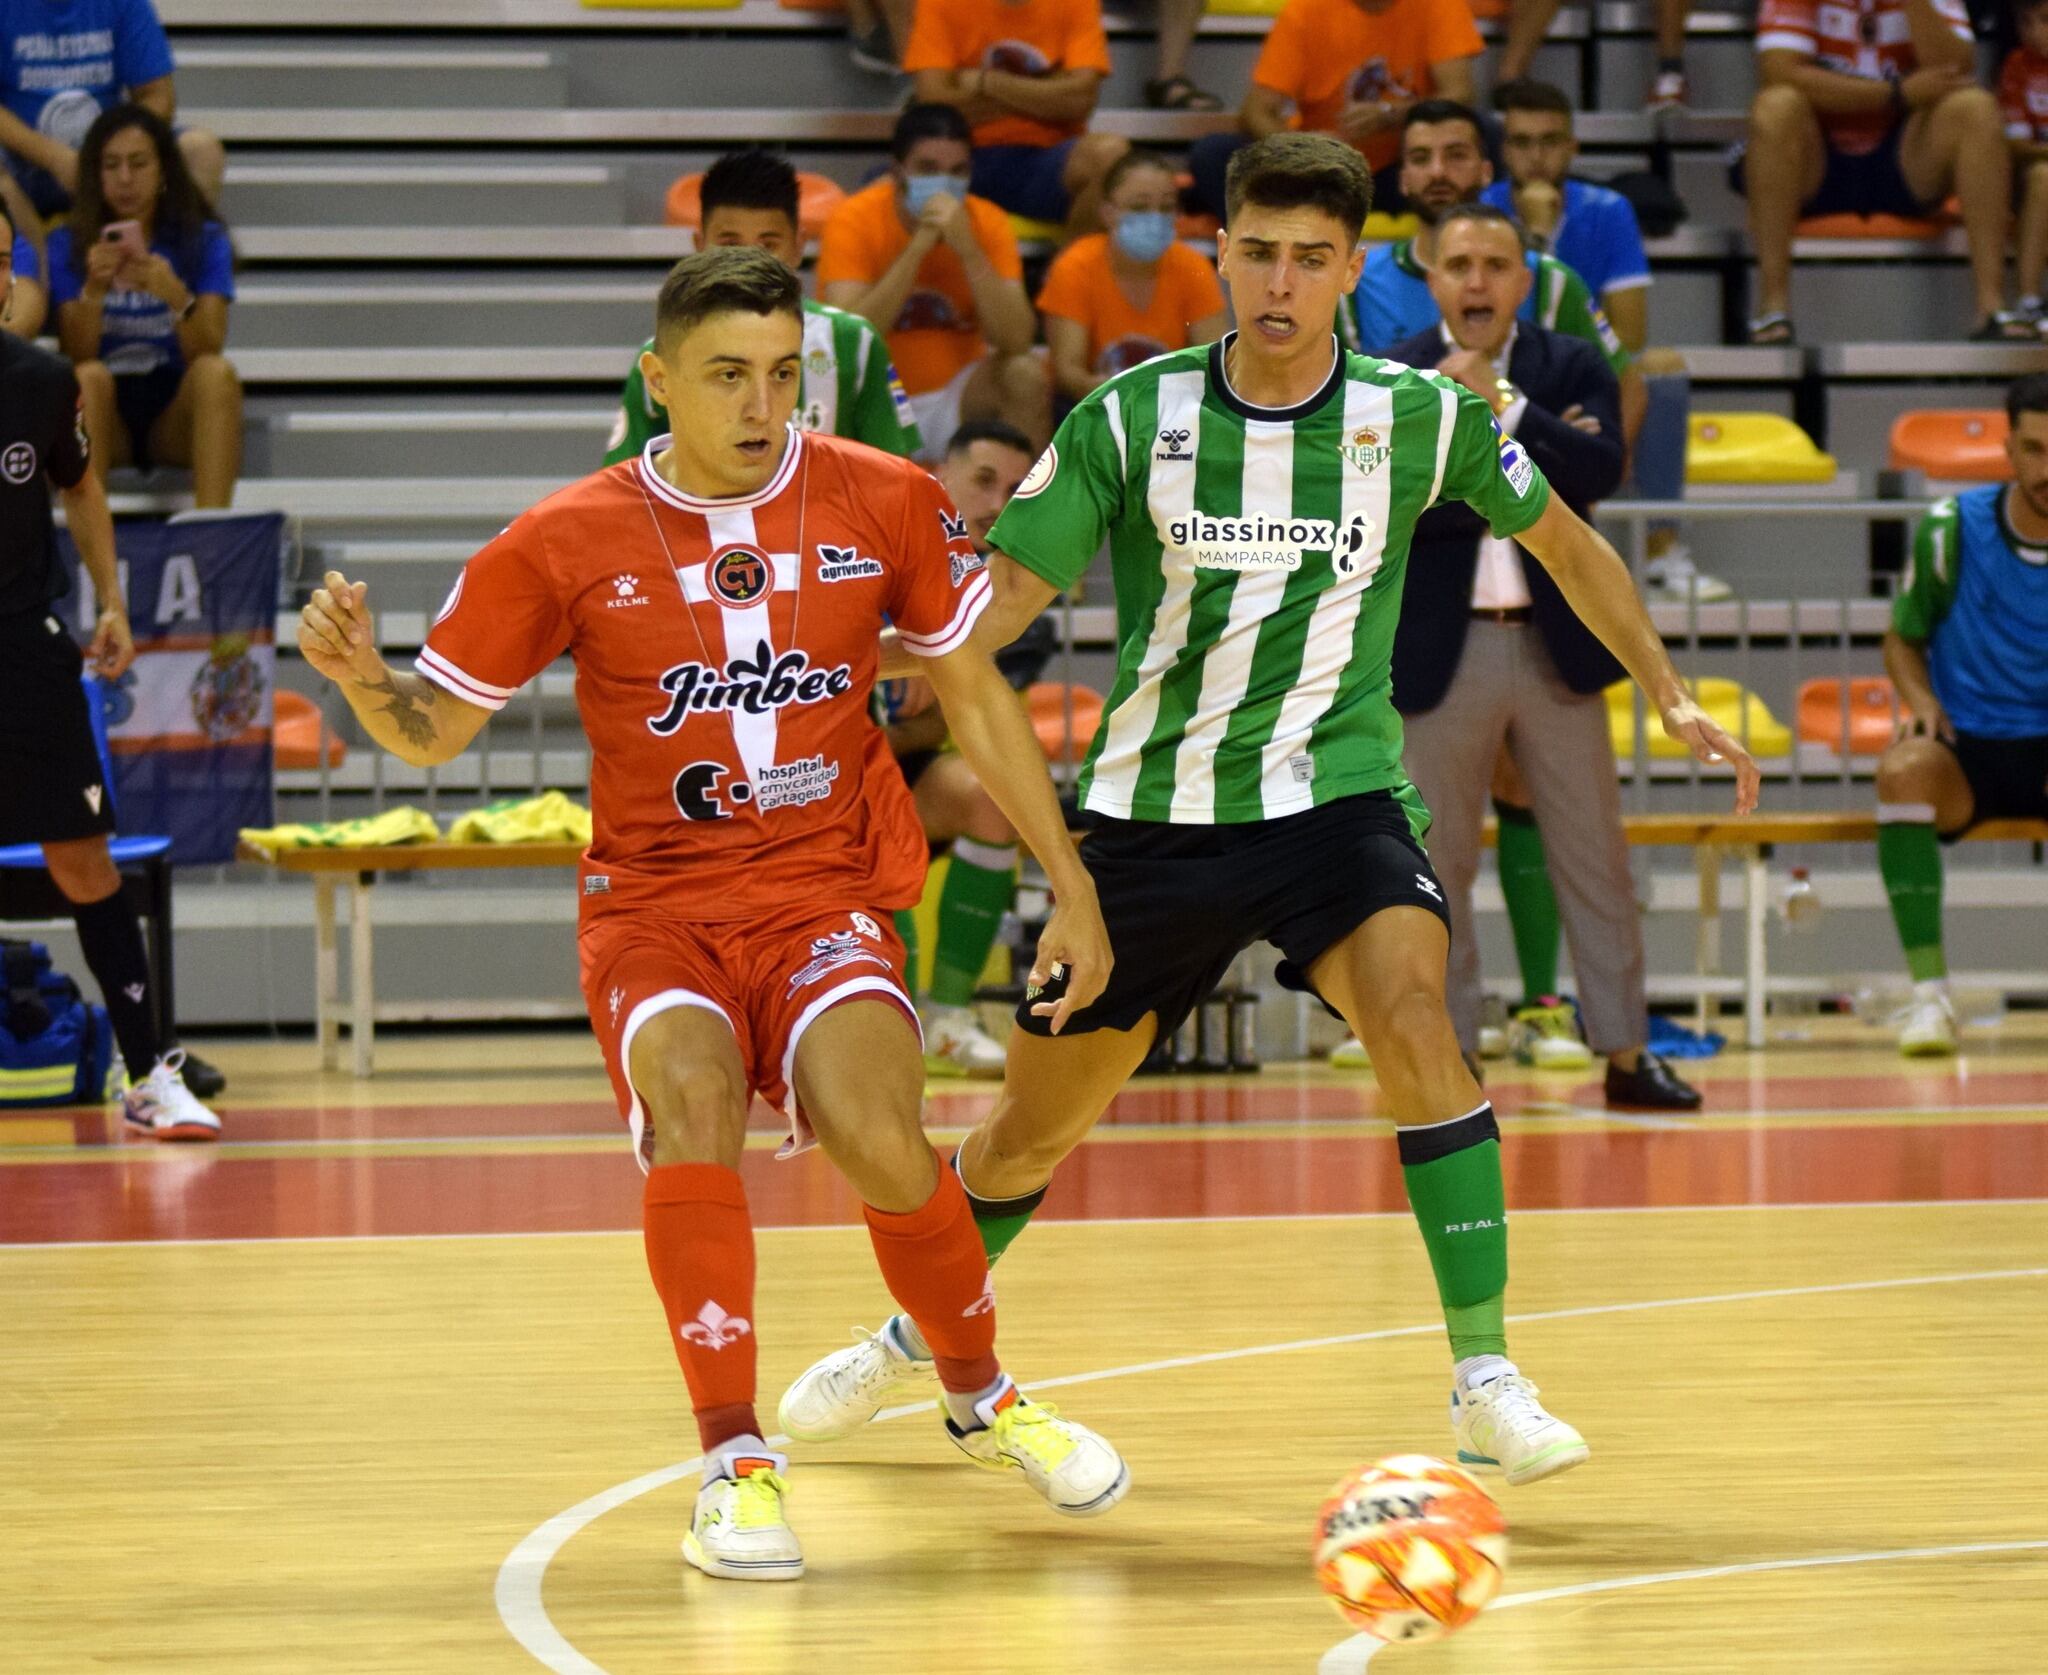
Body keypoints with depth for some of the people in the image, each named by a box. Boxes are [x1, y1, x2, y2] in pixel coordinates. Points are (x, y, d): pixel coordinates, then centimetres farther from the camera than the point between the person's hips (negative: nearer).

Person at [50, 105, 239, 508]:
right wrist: (94, 289, -25)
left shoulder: (203, 240, 4)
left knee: (216, 372, -30)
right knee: (90, 378, -32)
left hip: (176, 414, 0)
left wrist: (176, 297, -29)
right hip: (105, 419, 0)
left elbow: (207, 351, -9)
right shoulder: (68, 245, 4)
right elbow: (76, 356, -7)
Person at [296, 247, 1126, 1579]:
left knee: (882, 1143, -24)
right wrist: (361, 680, -20)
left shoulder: (884, 504, -2)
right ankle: (736, 1460, -17)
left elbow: (975, 695, 9)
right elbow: (434, 731, 3)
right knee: (693, 1101, -31)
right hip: (654, 906, 0)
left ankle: (983, 1398, 8)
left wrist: (1073, 886, 8)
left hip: (826, 894, 0)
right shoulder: (571, 542, -5)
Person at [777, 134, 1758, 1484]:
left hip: (1337, 797, -1)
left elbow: (1561, 539, 12)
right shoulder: (1133, 419, -7)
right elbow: (1007, 590, -5)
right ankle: (918, 1336, 40)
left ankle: (1487, 1381, -24)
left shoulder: (1421, 417, -6)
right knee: (1032, 1134, 10)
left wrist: (1670, 695, 13)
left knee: (1414, 1022, -30)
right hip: (1154, 810, 1)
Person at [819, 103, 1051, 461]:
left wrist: (966, 248, -28)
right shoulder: (854, 221, -13)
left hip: (957, 395, 3)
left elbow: (1017, 341, -18)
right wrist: (918, 248, -30)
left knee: (1027, 375, -24)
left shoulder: (987, 223, -7)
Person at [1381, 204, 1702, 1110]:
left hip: (1555, 645, 1)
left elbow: (1599, 469, -13)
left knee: (1595, 859, 6)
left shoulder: (1571, 369, 4)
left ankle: (1625, 1052, 12)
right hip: (1439, 651, -1)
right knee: (1437, 866, 4)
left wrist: (1502, 405, -18)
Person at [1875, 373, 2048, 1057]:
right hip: (1966, 749, 0)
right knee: (1903, 769, -35)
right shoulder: (1952, 528, -4)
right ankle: (1928, 990, -35)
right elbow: (1903, 638, 9)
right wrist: (1922, 701, -12)